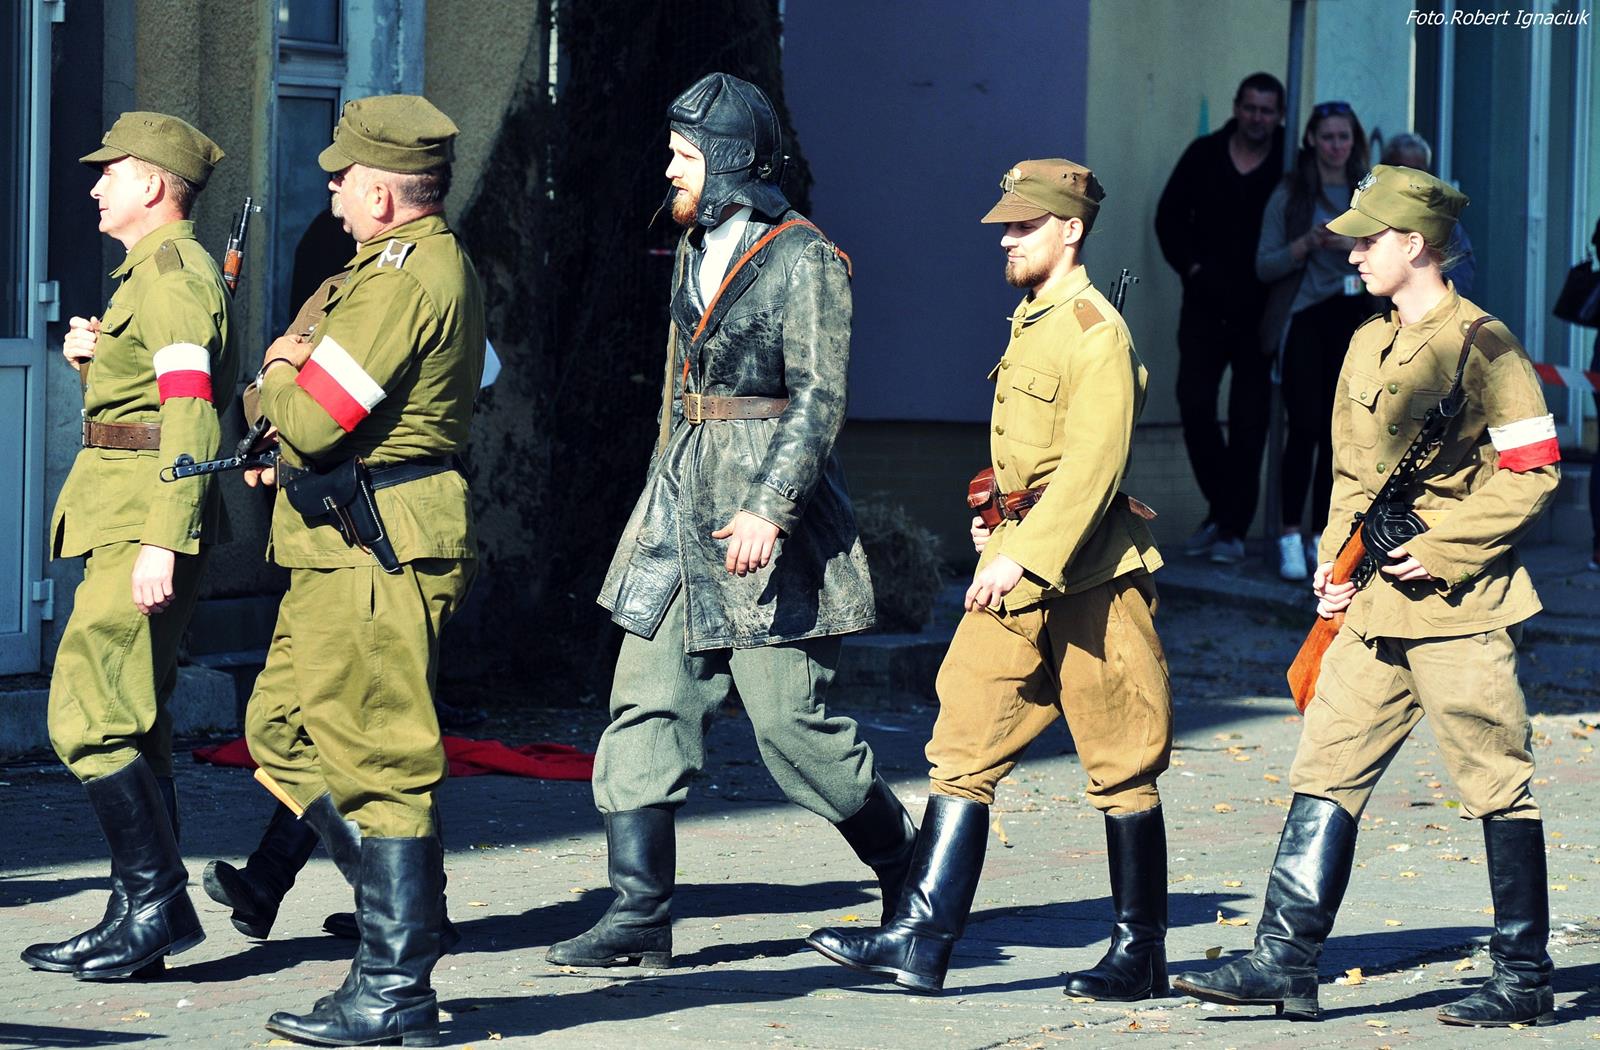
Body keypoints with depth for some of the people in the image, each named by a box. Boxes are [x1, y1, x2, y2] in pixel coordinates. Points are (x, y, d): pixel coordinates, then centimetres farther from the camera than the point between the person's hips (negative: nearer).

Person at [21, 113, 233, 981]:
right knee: (130, 719, 10)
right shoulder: (153, 269, 20)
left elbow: (191, 413, -22)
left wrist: (161, 541, -27)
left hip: (145, 517, -11)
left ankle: (157, 903, -9)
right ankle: (147, 915, 12)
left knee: (88, 716, -12)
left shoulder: (173, 270, -13)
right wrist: (93, 356, 7)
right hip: (129, 517, 11)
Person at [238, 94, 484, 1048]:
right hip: (355, 544, 11)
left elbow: (312, 420, -21)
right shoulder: (444, 267, 16)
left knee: (376, 759, -7)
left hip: (375, 554, -11)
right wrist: (294, 378, 3)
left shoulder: (404, 280, -18)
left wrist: (280, 371, 1)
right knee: (283, 728, 16)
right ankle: (405, 900, 18)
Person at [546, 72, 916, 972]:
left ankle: (910, 878, 15)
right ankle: (641, 915, -3)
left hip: (768, 508, -8)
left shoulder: (803, 261, -9)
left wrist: (770, 509, -25)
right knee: (648, 705, -1)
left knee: (790, 717, -4)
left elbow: (819, 398, -16)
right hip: (682, 509, 8)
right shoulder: (695, 254, 15)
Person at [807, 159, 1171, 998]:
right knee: (962, 751, 1)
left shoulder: (1098, 336, -13)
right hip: (1017, 576, 9)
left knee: (1121, 769, 1)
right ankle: (921, 938, -3)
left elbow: (1093, 466, -21)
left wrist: (1026, 555, -26)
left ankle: (1140, 953, 9)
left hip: (1088, 581, -9)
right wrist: (996, 522, 15)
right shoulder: (1030, 325, 16)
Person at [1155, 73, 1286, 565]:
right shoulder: (1204, 156, 5)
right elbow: (1170, 216, 10)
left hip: (1258, 315, -3)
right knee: (1194, 405, -2)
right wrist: (1190, 267, -1)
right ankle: (1221, 510, 15)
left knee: (1248, 420, 0)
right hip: (1206, 307, 3)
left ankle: (1233, 526, 7)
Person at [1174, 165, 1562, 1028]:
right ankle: (1286, 961, 1)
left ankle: (1524, 979, 8)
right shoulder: (1366, 347, 14)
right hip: (1372, 608, 8)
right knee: (1327, 768, 2)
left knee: (1497, 786, 1)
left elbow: (1532, 471, -11)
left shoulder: (1483, 345, -9)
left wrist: (1441, 550, -16)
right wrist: (1336, 562, 8)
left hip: (1457, 605, -8)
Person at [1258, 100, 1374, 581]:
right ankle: (1290, 537, -8)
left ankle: (1322, 536, 7)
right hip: (1304, 320, -3)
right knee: (1305, 427, -11)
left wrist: (1356, 246, -10)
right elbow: (1265, 265, 0)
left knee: (1338, 432, 2)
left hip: (1353, 320, 3)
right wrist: (1308, 244, -15)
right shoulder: (1290, 194, 4)